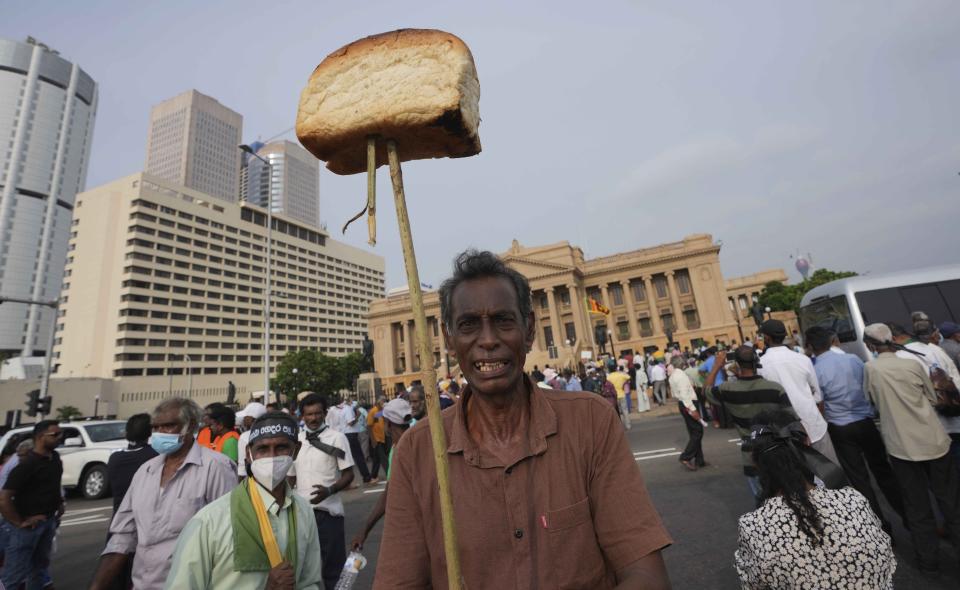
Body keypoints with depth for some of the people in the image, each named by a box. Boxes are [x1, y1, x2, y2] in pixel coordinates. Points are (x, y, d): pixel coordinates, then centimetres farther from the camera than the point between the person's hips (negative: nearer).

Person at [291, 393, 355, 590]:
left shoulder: (337, 438, -7)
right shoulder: (296, 440, 4)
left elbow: (348, 474, -8)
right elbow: (291, 477, 13)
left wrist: (329, 490, -23)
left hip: (328, 511, -4)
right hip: (301, 510, 4)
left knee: (333, 562, 6)